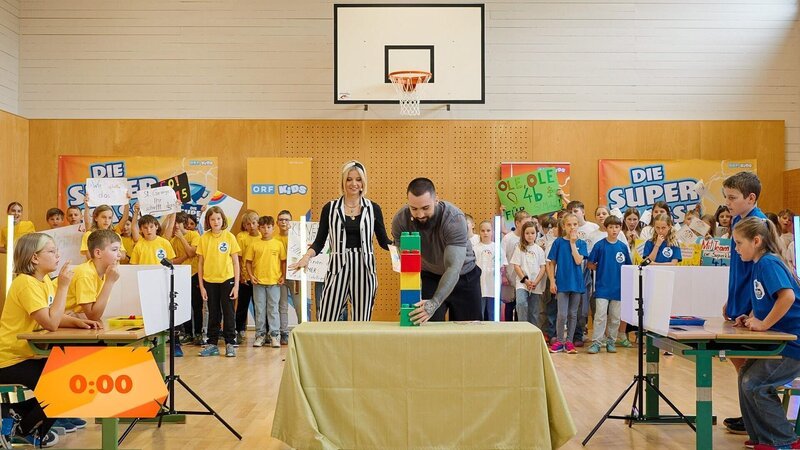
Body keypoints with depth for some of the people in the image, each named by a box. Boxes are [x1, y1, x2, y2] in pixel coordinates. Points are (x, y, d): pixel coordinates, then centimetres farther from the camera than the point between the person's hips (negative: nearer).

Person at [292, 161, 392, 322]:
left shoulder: (373, 208, 5)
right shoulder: (330, 208, 4)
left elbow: (383, 241, 9)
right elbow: (319, 242, 4)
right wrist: (307, 256, -14)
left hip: (364, 268, 1)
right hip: (338, 267, -1)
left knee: (362, 322, 5)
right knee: (326, 322, -4)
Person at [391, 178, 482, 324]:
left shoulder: (455, 219, -32)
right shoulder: (400, 220, -23)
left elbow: (453, 268, -39)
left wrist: (434, 303, -52)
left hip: (464, 276, -1)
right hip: (429, 277, 1)